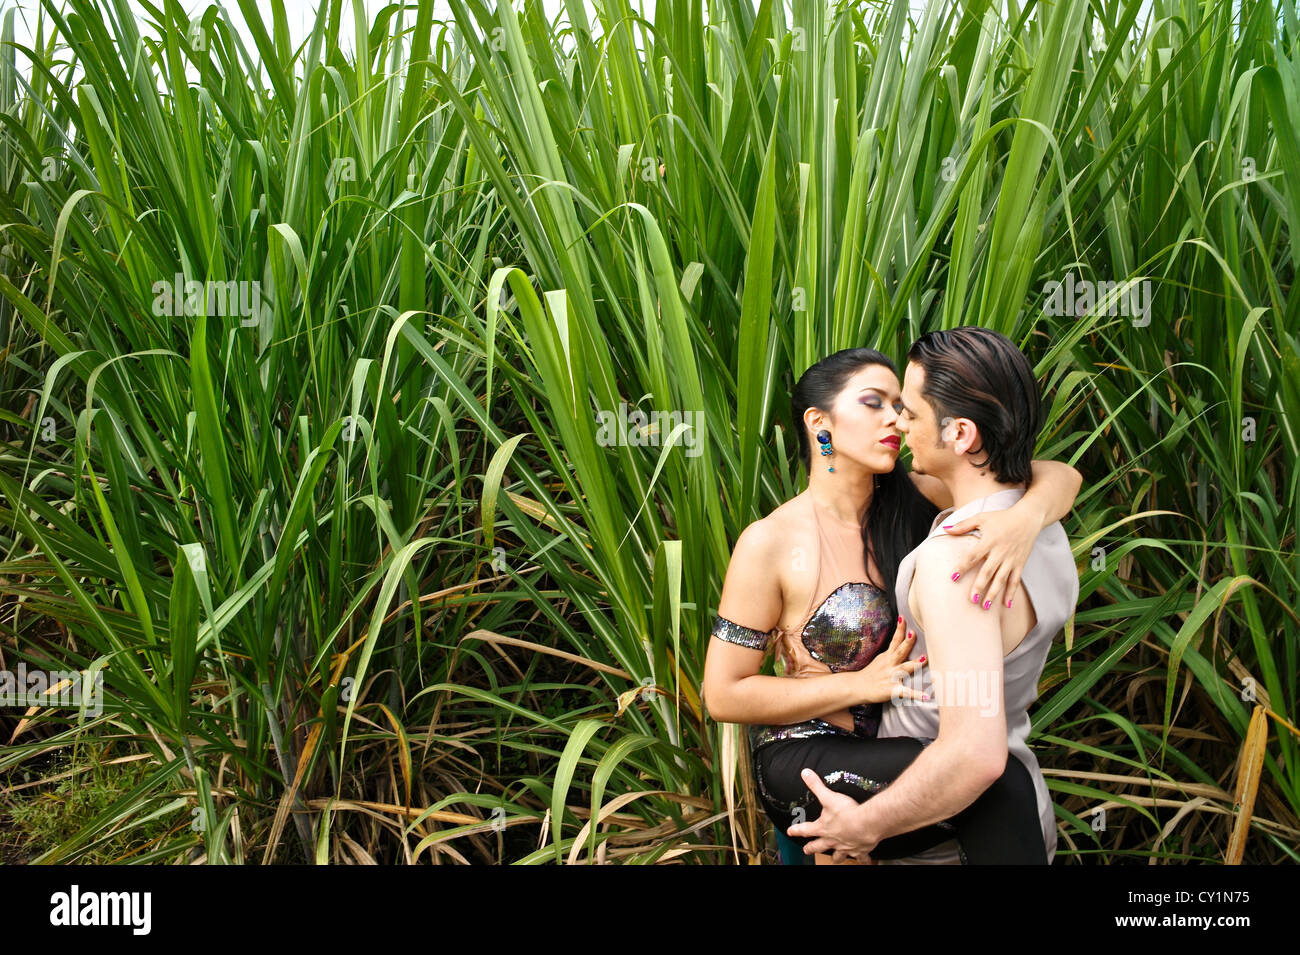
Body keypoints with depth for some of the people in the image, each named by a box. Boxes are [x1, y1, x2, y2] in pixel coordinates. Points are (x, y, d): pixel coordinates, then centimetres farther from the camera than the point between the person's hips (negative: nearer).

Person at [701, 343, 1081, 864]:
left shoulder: (909, 499, 1)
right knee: (1001, 786, -27)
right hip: (802, 757, -5)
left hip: (899, 738, 5)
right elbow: (723, 694, -9)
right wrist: (863, 684, -15)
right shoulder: (771, 543, -11)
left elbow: (1059, 476, -6)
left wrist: (1025, 518, -29)